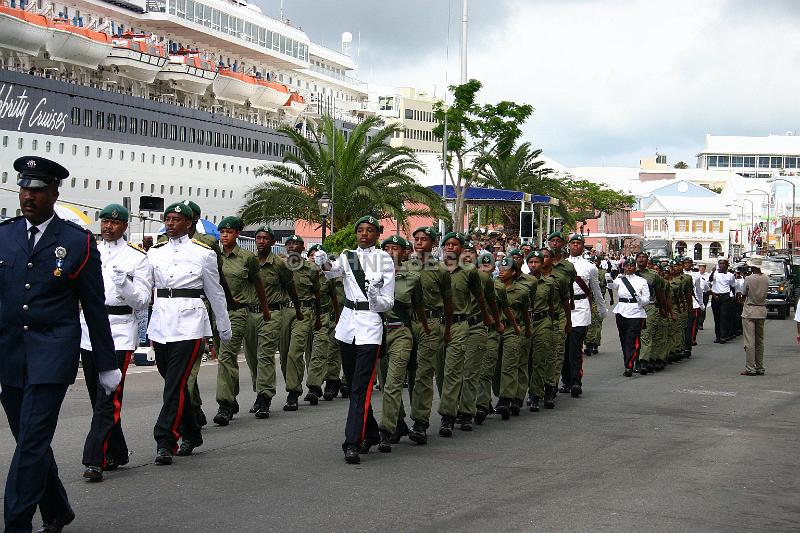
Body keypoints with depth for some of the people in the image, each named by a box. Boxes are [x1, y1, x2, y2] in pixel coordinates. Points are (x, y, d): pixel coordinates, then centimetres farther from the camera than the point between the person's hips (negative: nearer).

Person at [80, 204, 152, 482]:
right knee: (97, 396, 10)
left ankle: (94, 460, -14)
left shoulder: (138, 258, 0)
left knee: (108, 397, -12)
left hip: (119, 330, -5)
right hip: (89, 327, 5)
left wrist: (124, 283, -19)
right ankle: (116, 453, 23)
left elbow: (143, 301, -3)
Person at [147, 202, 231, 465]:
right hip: (161, 322, 4)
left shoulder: (203, 253, 3)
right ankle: (191, 434, 26)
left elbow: (215, 292, 9)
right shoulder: (154, 252, 11)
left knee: (176, 383, -12)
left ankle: (165, 441, -13)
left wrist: (224, 329, 14)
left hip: (189, 323, -4)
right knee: (175, 382, 12)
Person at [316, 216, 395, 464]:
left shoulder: (384, 260, 0)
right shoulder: (347, 256, 8)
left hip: (371, 324, -5)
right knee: (353, 384, 13)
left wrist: (375, 299, -23)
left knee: (361, 387, -13)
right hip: (348, 322, 5)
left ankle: (352, 444, -17)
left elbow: (388, 301, -1)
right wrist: (324, 264, -38)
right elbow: (334, 270, -16)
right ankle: (371, 434, 30)